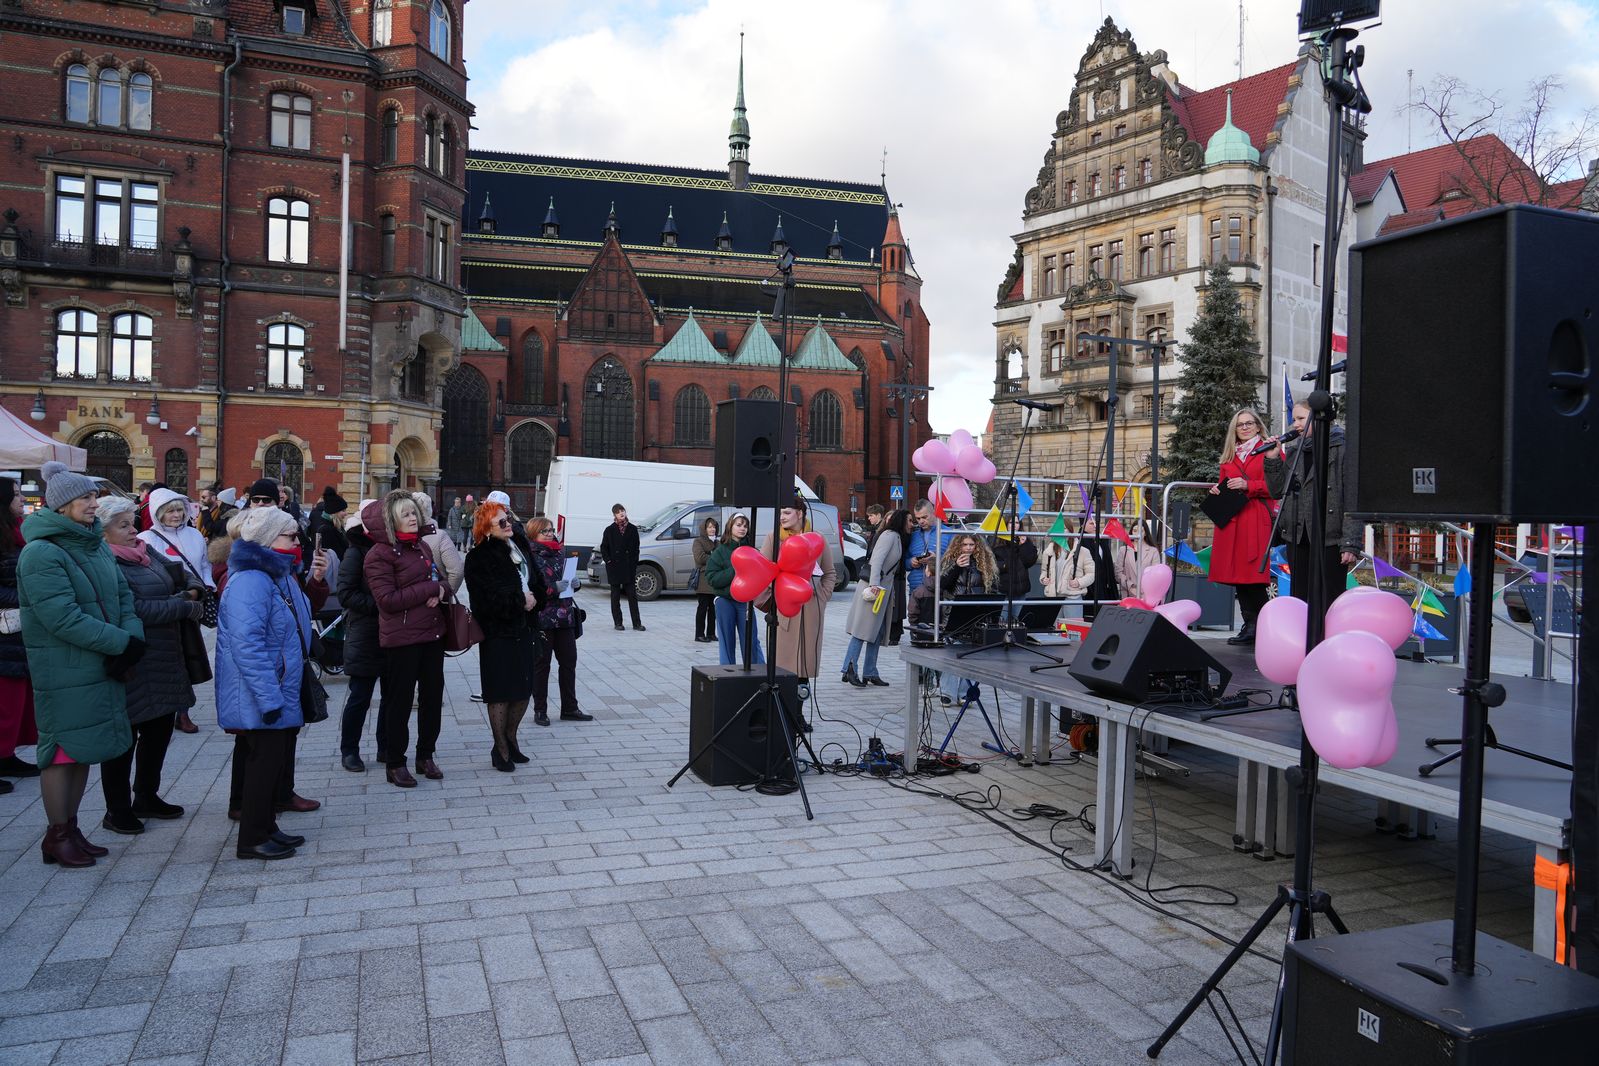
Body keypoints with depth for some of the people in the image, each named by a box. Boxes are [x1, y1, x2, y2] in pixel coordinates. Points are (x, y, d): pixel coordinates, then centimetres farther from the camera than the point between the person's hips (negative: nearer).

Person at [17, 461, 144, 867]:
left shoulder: (96, 545, 10)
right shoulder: (41, 553, -16)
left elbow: (123, 595, 10)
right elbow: (63, 618, -23)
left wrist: (133, 636, -8)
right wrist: (121, 643, -19)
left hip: (101, 665, 8)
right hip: (63, 671, -8)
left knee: (85, 747, 14)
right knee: (64, 749, 1)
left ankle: (71, 828, 25)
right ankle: (56, 837, 14)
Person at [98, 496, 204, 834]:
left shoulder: (146, 550, 9)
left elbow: (179, 572, 20)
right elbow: (136, 609, -24)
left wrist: (194, 589, -2)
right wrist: (185, 607, -17)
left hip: (165, 661, 8)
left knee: (160, 729, 18)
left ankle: (147, 797, 33)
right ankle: (117, 811, 17)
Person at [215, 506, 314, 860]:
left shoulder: (280, 576, 11)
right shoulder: (250, 582, -22)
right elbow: (247, 645, -27)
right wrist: (268, 697, -28)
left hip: (280, 691, 10)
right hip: (259, 695, -10)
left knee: (274, 759, 16)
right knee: (265, 760, -3)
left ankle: (265, 827, 28)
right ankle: (252, 840, 9)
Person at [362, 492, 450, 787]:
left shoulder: (421, 546, 14)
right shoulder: (379, 555, -11)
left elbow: (440, 579, 20)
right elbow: (388, 600, -19)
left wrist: (441, 590, -5)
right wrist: (430, 588, -16)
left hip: (432, 633, 7)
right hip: (401, 638, -7)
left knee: (432, 695, 12)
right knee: (400, 700, 3)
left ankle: (426, 755, 27)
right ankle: (395, 764, 15)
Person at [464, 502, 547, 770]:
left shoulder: (519, 549, 13)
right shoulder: (479, 557, -10)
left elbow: (539, 584, 14)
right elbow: (489, 597, -20)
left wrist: (534, 599, -6)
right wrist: (520, 600, -11)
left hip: (524, 629, 7)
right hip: (499, 632, -7)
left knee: (524, 689, 12)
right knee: (500, 692, 1)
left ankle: (510, 739, 30)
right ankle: (500, 748, 14)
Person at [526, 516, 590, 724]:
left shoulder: (559, 553, 11)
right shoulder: (531, 557, -9)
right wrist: (552, 589, -24)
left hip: (565, 615, 6)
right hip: (541, 618, -6)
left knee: (569, 661, 8)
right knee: (541, 663, 3)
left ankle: (569, 708, 18)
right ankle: (540, 711, 13)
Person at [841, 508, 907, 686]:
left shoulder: (898, 538, 20)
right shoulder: (889, 535, -8)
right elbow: (877, 559, -19)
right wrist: (874, 584, -26)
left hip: (885, 589, 9)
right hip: (875, 588, -9)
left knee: (878, 632, 9)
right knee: (863, 630, -10)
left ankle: (870, 673, 13)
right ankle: (850, 670, -11)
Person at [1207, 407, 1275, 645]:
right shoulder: (1229, 455, 21)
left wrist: (1248, 485, -14)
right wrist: (1217, 489, 7)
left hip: (1255, 520, -6)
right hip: (1231, 520, 6)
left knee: (1253, 574, -11)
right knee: (1237, 574, 3)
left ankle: (1257, 628, -5)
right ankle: (1249, 625, 8)